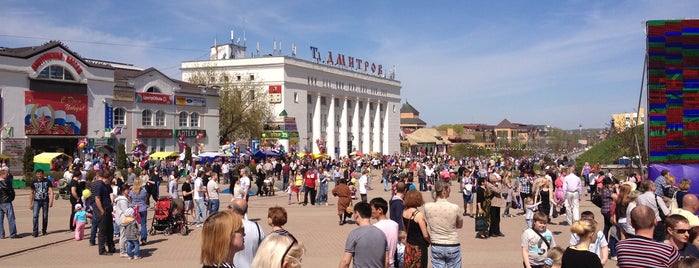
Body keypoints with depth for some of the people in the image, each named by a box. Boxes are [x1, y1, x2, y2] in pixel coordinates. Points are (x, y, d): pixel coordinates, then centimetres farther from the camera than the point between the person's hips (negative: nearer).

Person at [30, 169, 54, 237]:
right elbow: (32, 193, 13)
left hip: (45, 201, -1)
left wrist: (51, 201, -14)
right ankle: (35, 231, -14)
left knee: (45, 216, 7)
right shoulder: (34, 182, 6)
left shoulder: (47, 182, 0)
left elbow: (51, 192, -4)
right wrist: (30, 203, 10)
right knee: (35, 215, -13)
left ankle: (44, 231, 21)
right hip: (36, 201, 1)